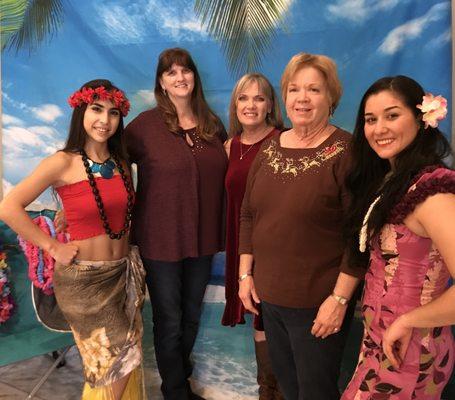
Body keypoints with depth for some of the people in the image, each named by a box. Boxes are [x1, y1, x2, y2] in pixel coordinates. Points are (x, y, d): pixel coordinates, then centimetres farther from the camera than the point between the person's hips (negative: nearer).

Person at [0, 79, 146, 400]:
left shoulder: (122, 163, 3)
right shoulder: (63, 163, -13)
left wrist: (130, 254, 4)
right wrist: (53, 248, -13)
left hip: (123, 274, 5)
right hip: (83, 279, -5)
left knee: (127, 360, 16)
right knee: (112, 364, 8)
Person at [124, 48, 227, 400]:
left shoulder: (213, 124, 4)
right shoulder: (145, 124, -10)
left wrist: (221, 234, 8)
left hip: (202, 238, 5)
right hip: (161, 240, -4)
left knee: (191, 316, 21)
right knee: (169, 321, 11)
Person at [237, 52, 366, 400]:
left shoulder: (346, 151, -14)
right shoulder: (270, 147, 4)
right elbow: (248, 214, 9)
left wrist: (340, 298, -16)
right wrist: (246, 273, 7)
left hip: (318, 302, -5)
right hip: (268, 293, 6)